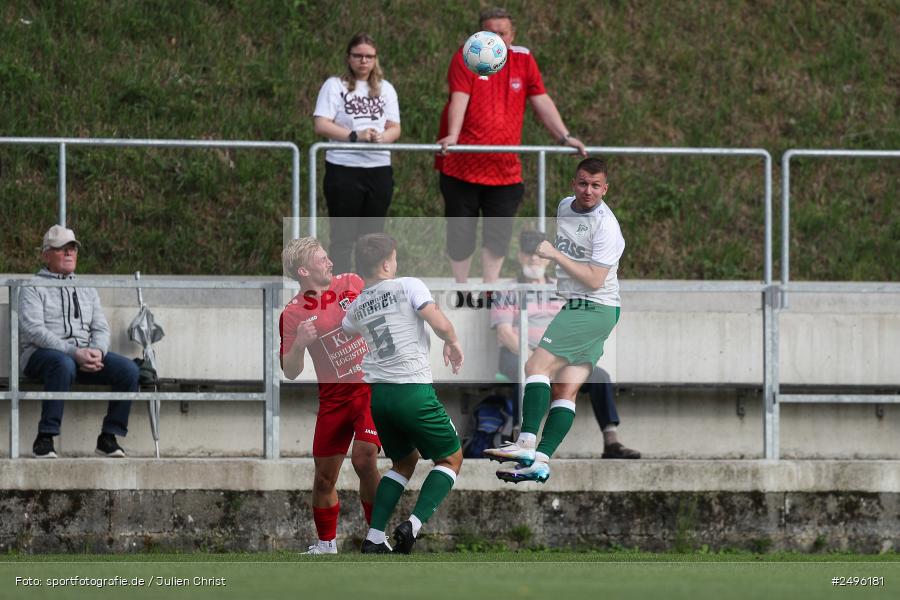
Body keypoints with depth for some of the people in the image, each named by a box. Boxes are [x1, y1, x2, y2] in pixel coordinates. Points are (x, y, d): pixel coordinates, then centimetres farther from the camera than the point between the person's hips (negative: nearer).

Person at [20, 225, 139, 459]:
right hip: (41, 354, -5)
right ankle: (45, 439, -37)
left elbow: (101, 328, 16)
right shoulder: (33, 289, 5)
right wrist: (74, 353, -21)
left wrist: (97, 351, -10)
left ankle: (109, 437, -12)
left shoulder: (87, 290, 25)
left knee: (128, 369, -18)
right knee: (63, 364, -41)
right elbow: (34, 330, -10)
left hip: (84, 354, 5)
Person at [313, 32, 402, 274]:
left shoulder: (385, 89, 15)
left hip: (379, 167, 4)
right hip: (344, 169, -4)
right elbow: (321, 125, -9)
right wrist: (355, 136, -20)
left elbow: (395, 128, 10)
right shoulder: (335, 86, 2)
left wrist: (382, 137, -14)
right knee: (343, 236, -4)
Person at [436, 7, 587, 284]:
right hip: (463, 166, -3)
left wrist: (565, 137, -5)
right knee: (461, 232, 5)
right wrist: (452, 136, -33)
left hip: (505, 167, 3)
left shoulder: (523, 60, 6)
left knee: (499, 233, 1)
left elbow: (542, 102, 5)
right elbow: (459, 99, -19)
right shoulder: (465, 59, -5)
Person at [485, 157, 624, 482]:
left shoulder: (606, 226, -15)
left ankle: (526, 445, -23)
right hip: (576, 307, 8)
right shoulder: (564, 207, 12)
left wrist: (556, 255, -19)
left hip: (595, 308, -8)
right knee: (565, 391, 0)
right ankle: (540, 462, -7)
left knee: (537, 365, -17)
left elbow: (595, 280, -20)